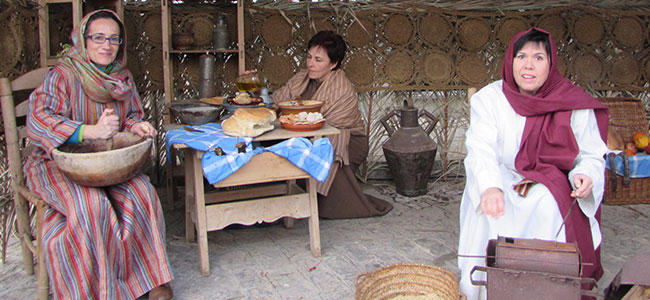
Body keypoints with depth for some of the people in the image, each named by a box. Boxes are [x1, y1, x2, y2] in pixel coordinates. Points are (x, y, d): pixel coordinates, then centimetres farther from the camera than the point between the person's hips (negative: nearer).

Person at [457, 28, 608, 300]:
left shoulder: (575, 105, -6)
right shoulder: (489, 99, -7)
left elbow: (592, 155, 0)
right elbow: (481, 150, -20)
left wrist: (584, 175, -25)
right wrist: (490, 188, -40)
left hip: (552, 186, 0)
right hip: (501, 180, 1)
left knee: (549, 207, -31)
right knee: (487, 208, -29)